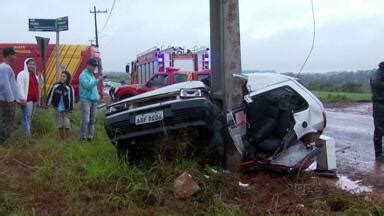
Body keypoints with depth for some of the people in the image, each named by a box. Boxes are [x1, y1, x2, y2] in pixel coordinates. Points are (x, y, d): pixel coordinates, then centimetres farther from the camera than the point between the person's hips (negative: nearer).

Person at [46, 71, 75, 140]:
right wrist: (47, 104, 0)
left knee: (66, 124, -1)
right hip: (58, 109, 2)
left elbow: (71, 98, -10)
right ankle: (62, 139, 20)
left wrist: (71, 108, -12)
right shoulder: (56, 86, -6)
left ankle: (67, 138, 13)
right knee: (59, 124, 9)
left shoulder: (69, 88, -11)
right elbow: (50, 95, 0)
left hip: (65, 109, -2)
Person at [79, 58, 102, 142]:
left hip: (94, 100, 8)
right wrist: (97, 80, -24)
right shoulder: (83, 75, -8)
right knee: (86, 120, -11)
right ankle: (83, 137, -2)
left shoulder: (92, 74, 18)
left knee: (92, 120, 7)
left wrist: (97, 96, 14)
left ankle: (90, 136, 14)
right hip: (86, 100, -8)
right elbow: (88, 85, -22)